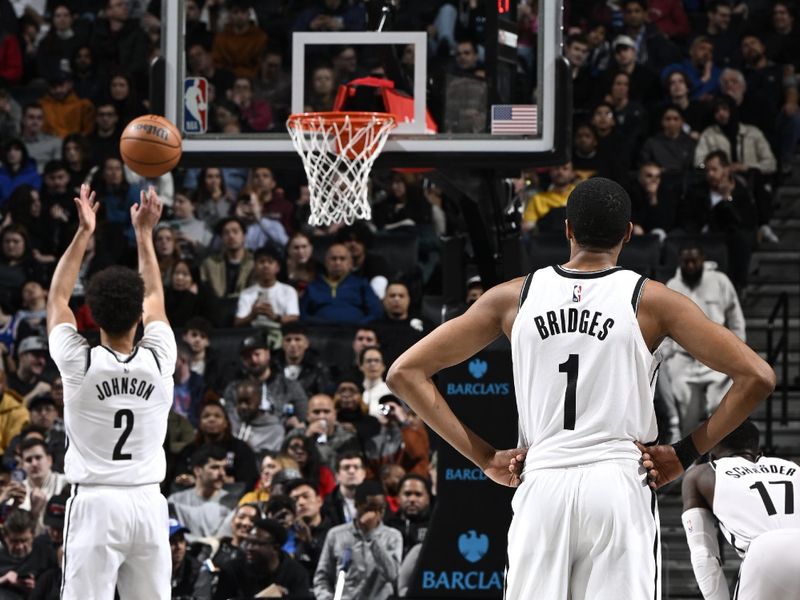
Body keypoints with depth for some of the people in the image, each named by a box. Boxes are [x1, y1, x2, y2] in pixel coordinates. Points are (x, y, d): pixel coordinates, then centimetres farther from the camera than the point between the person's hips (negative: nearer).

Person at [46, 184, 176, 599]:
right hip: (148, 502, 3)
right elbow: (154, 297, 18)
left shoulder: (79, 362, -8)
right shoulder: (159, 361, -1)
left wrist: (84, 233, 13)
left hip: (95, 502, -3)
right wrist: (144, 233, 26)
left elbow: (57, 298, 9)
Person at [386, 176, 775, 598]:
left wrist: (484, 457, 8)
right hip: (619, 484, -2)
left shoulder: (513, 297, 8)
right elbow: (756, 377, -4)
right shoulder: (649, 300, 1)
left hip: (541, 486, 2)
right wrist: (685, 453, 4)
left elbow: (405, 373, 9)